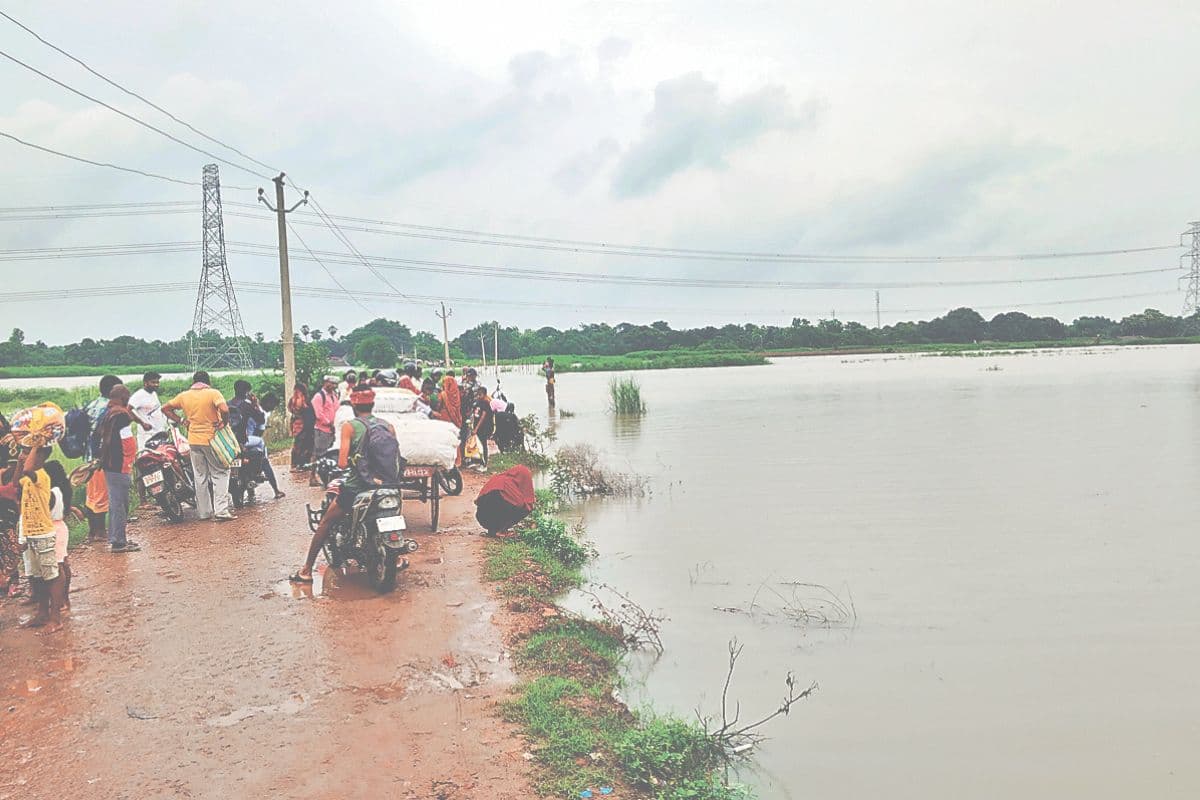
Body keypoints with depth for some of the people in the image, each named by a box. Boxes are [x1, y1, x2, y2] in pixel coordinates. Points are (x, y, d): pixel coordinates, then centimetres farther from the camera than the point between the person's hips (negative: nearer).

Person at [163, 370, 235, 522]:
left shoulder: (184, 396, 5)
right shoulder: (213, 393, -9)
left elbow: (165, 408, 14)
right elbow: (224, 409, -25)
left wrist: (180, 420, 13)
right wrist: (224, 423, -8)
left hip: (193, 440, 4)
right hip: (211, 438, -4)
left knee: (200, 477, 13)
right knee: (220, 473, 1)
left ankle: (204, 512, 17)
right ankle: (221, 511, -9)